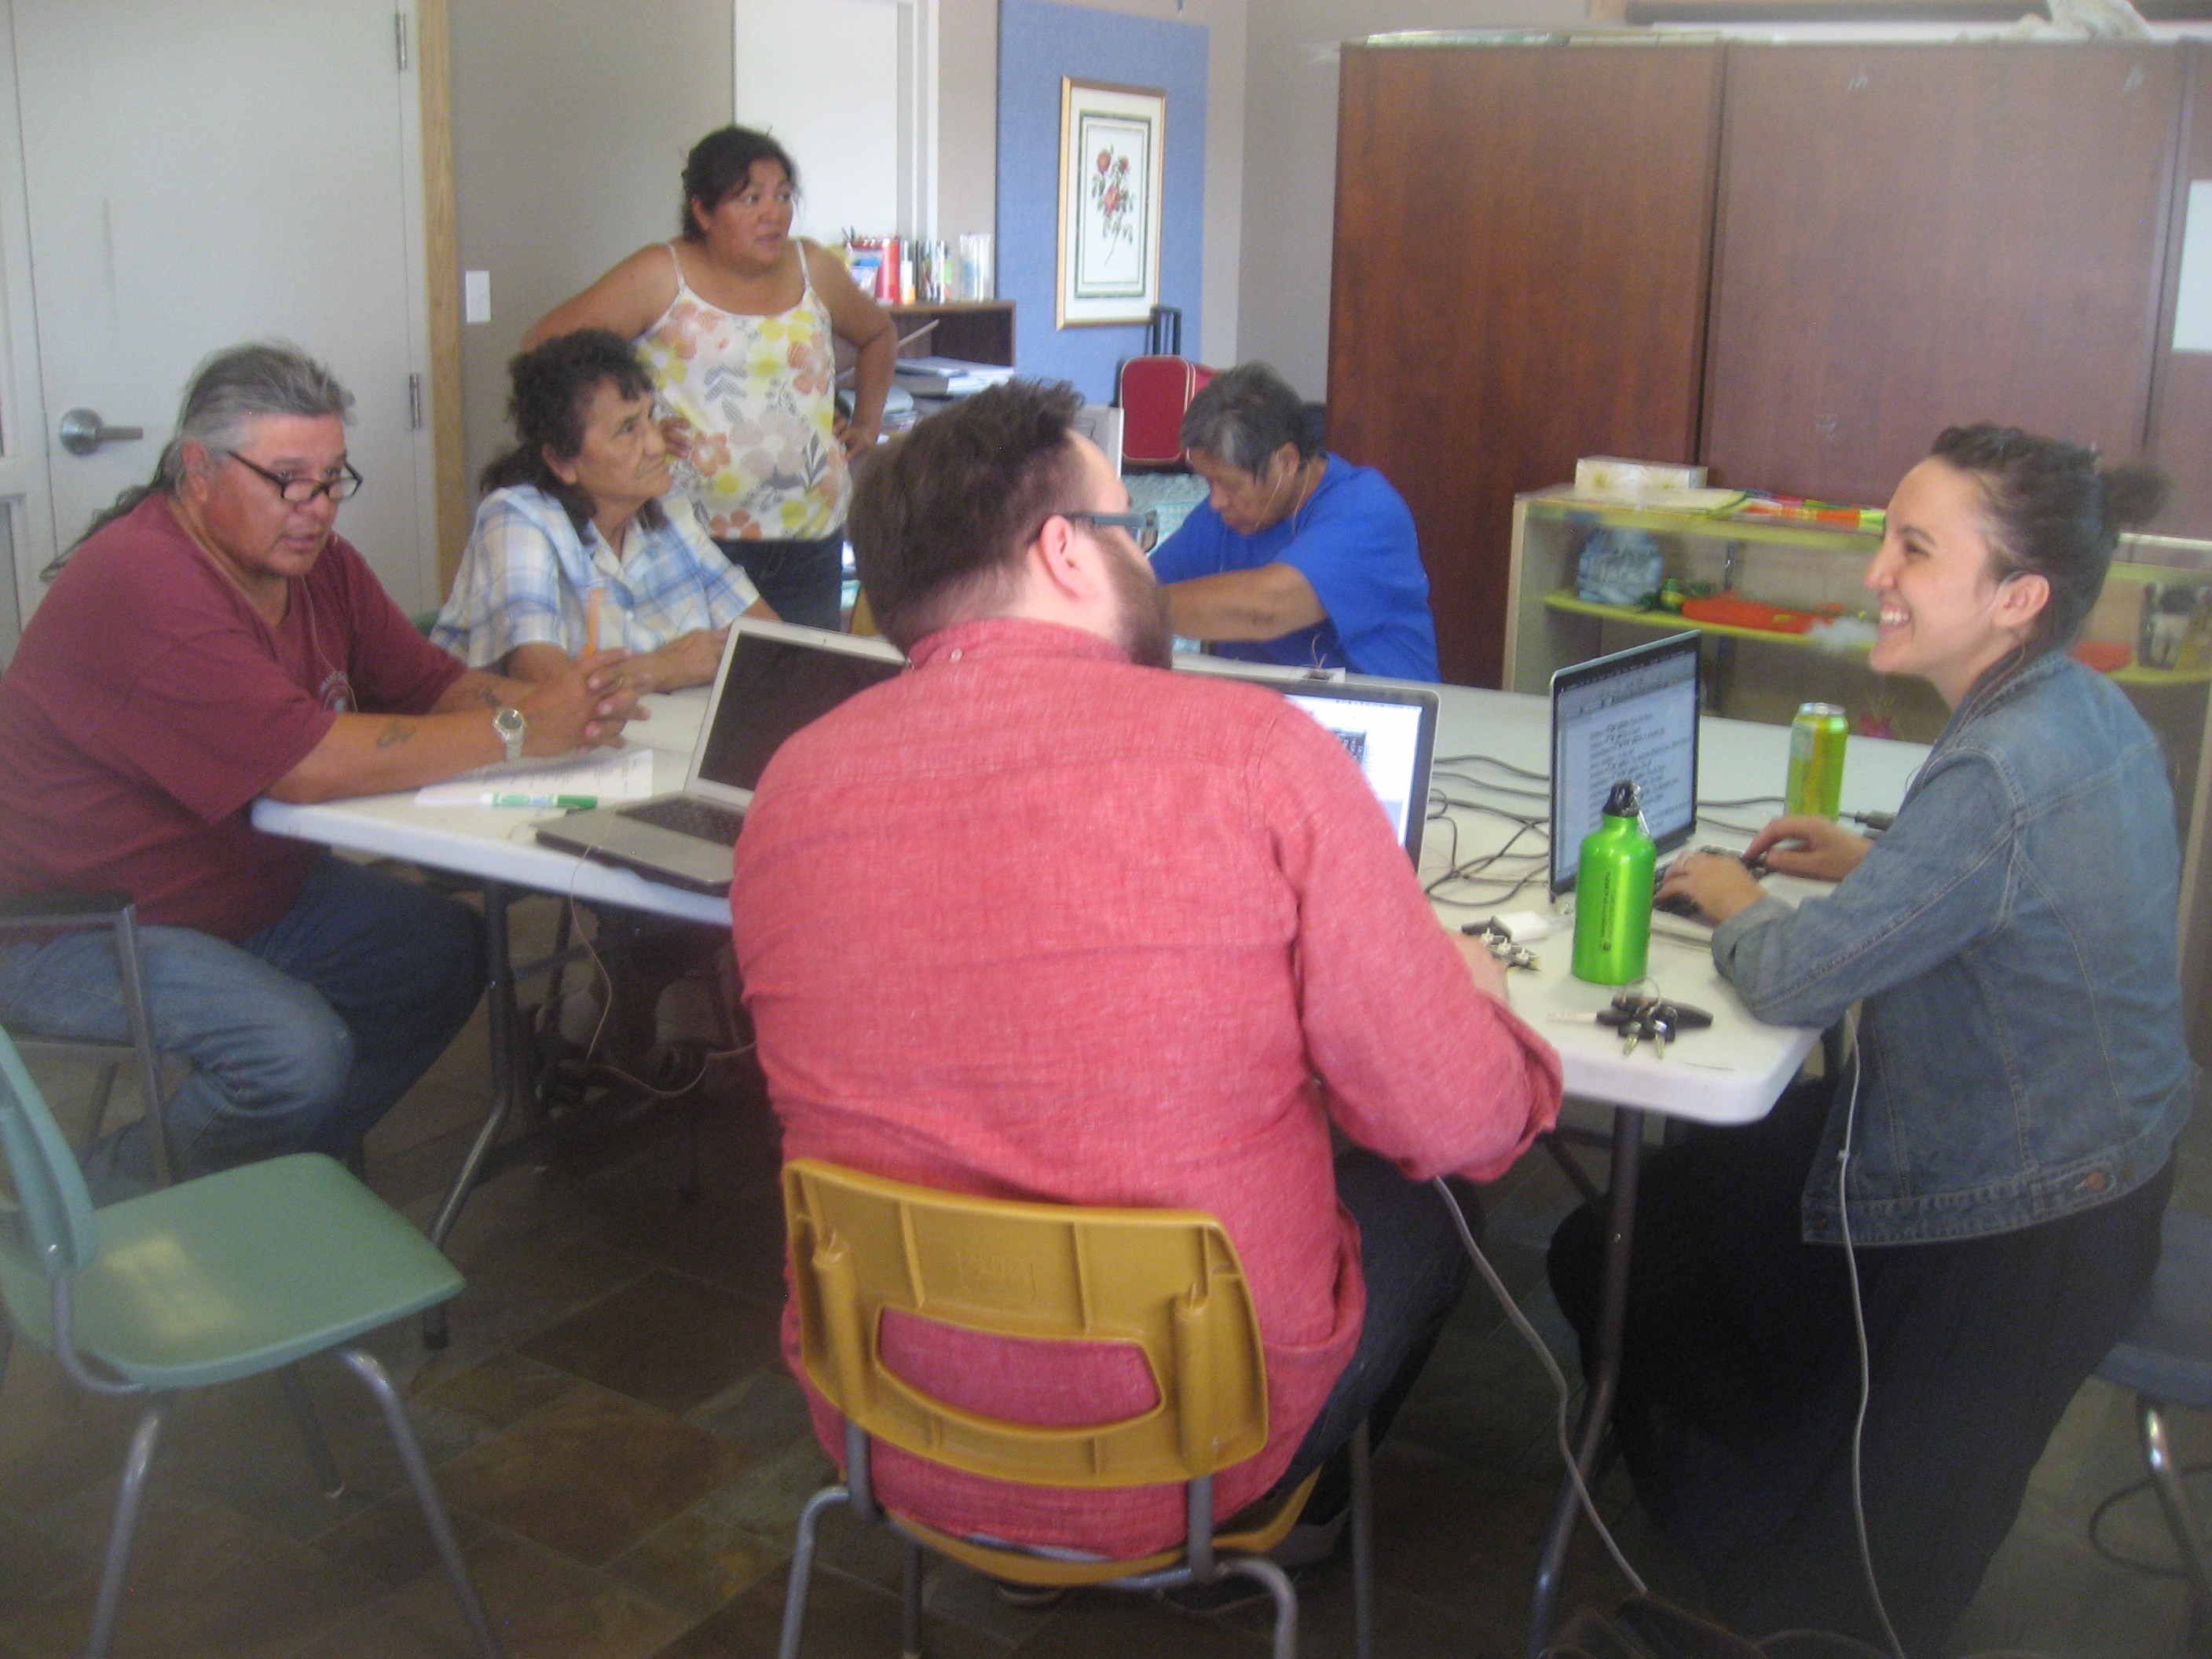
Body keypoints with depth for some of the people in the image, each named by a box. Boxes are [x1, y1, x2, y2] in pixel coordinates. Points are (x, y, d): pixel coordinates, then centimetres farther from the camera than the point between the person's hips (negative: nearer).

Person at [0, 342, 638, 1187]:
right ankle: (110, 1212, 1)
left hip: (250, 887, 9)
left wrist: (563, 705, -20)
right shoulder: (141, 586, -27)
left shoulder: (316, 562, 1)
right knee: (299, 1049, -27)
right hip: (77, 923, -9)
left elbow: (439, 686, 2)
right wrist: (516, 730, -27)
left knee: (447, 951, 1)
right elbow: (313, 764, -33)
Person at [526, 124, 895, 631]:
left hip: (811, 540, 4)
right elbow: (544, 348, -4)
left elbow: (878, 334, 30)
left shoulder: (814, 269, 11)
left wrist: (868, 422, 17)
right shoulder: (661, 276, -2)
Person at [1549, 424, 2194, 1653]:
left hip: (2015, 1233, -9)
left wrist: (1735, 903, -6)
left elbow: (1792, 981, -27)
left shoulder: (1996, 776, -33)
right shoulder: (2090, 713, -3)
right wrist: (1874, 864, 7)